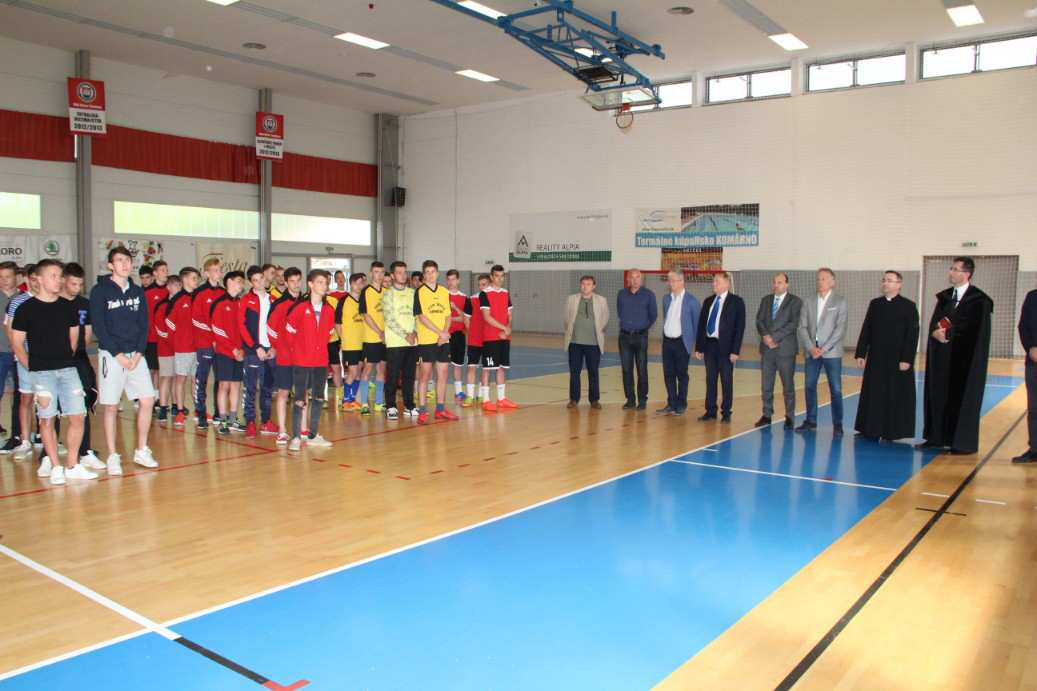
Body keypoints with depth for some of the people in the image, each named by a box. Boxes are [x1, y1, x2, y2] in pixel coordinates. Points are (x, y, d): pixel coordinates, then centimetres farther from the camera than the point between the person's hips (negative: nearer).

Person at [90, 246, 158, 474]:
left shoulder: (137, 292, 10)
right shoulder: (100, 291, -4)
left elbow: (144, 325, 8)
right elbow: (98, 327, -9)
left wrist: (138, 353, -5)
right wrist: (117, 354, -14)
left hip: (135, 355, 4)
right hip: (111, 355, -4)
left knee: (147, 401, 1)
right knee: (111, 407, 0)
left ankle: (141, 451, 15)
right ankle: (112, 457, 9)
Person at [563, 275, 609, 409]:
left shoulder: (602, 301, 2)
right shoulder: (571, 299, 4)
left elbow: (604, 320, 10)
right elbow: (567, 319, 11)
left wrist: (598, 333, 10)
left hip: (594, 342, 0)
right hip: (575, 342, 1)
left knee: (593, 371, 6)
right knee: (574, 371, 5)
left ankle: (594, 399, 16)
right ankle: (574, 399, 15)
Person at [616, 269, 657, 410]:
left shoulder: (648, 295, 0)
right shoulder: (622, 294, 6)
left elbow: (653, 315, 9)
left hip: (641, 336, -2)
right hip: (624, 336, 3)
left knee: (642, 370, -2)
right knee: (626, 369, 4)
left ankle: (642, 400, 6)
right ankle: (630, 399, 13)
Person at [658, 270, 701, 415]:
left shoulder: (691, 301, -7)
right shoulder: (666, 298, 10)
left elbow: (697, 323, -3)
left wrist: (695, 343, -3)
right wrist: (664, 336, 14)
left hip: (682, 342, -5)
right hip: (667, 342, 5)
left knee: (682, 375, 3)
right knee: (668, 374, 7)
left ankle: (681, 405, 13)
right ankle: (671, 405, 15)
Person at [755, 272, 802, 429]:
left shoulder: (795, 301, -1)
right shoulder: (766, 300, 13)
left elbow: (793, 324, -12)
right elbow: (759, 320, 6)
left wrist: (774, 337, -16)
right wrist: (766, 337, -11)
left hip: (785, 348, -4)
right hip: (767, 348, 4)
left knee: (788, 385, 2)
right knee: (766, 385, 7)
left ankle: (789, 417, 11)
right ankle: (767, 415, 17)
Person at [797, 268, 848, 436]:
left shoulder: (840, 301, 0)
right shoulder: (808, 302, 9)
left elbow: (840, 328, -8)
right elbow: (803, 327, 4)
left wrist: (824, 349, -14)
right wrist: (810, 348, -10)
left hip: (831, 352, -3)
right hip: (811, 352, 3)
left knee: (836, 389, -1)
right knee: (809, 387, 6)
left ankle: (837, 424, 8)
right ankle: (810, 421, 16)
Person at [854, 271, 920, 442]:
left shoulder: (909, 306, -4)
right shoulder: (875, 304, 8)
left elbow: (912, 335, -8)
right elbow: (865, 330, 9)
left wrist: (907, 359, -14)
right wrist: (860, 353, 3)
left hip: (897, 360, -4)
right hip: (875, 357, 4)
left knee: (895, 396, 2)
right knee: (872, 394, 8)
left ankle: (890, 431, 10)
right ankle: (870, 428, 16)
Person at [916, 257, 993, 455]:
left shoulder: (978, 300, -8)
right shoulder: (945, 296, 12)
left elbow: (969, 327, -15)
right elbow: (934, 322, 5)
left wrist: (946, 332, -12)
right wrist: (936, 332, -15)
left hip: (965, 358, -6)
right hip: (943, 356, 6)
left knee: (963, 397, -2)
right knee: (938, 394, 7)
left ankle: (964, 443, 5)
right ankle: (936, 438, 15)